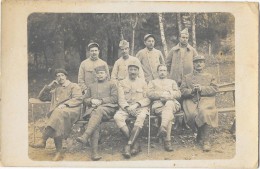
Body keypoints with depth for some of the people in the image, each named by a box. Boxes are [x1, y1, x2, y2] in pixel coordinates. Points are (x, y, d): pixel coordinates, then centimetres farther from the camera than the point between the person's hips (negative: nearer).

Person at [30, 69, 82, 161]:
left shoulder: (73, 86, 19)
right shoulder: (55, 88, 32)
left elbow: (78, 99, 2)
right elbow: (40, 97, 32)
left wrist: (65, 104, -13)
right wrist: (49, 86, 17)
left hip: (71, 110, -4)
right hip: (57, 111, 4)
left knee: (58, 113, -38)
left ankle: (43, 141, -41)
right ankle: (59, 152, -35)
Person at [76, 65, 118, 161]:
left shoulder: (111, 84, 21)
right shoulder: (91, 86, 33)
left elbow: (114, 98, 7)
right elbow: (85, 99, 25)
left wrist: (101, 101, -5)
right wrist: (92, 101, 1)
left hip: (107, 107, -2)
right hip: (93, 108, 2)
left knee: (98, 111, -40)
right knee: (96, 120, -34)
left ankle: (85, 136, -57)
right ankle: (94, 151, -46)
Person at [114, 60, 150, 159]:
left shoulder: (143, 82, 13)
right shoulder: (122, 83, 14)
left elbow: (147, 99, 4)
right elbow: (121, 99, 3)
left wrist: (136, 104, -13)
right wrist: (128, 107, -16)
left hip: (140, 107, -1)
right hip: (126, 107, 1)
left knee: (141, 117, -37)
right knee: (117, 117, -31)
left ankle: (129, 145, -35)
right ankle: (135, 143, -29)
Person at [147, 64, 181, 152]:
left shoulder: (172, 82, 36)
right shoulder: (153, 82, 31)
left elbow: (178, 93, 18)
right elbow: (149, 94, 10)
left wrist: (169, 95, -5)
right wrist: (162, 94, -6)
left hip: (172, 103, 1)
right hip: (158, 104, -1)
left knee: (169, 104, -41)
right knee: (169, 115, -37)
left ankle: (163, 128, -59)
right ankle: (167, 141, -48)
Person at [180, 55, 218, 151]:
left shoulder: (209, 77, 23)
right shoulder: (187, 77, 24)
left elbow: (214, 89, 8)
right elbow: (182, 91, 12)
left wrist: (202, 89, -7)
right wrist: (191, 91, -8)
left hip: (206, 100, -1)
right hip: (191, 101, 1)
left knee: (204, 112, -34)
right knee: (192, 114, -32)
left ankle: (205, 140, -23)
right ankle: (201, 135, -6)